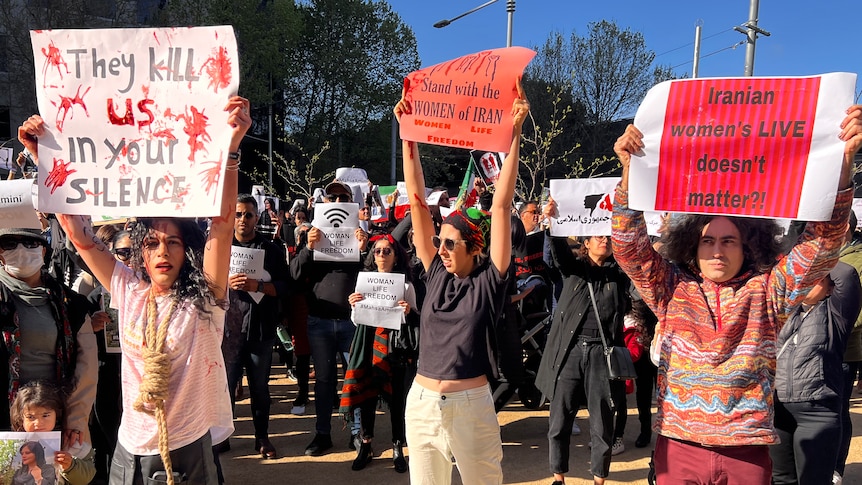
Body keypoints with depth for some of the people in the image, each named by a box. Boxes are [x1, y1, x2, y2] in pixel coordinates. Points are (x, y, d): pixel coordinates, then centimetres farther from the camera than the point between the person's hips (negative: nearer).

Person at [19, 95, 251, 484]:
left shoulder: (203, 300, -11)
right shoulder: (128, 291, -2)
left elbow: (222, 223, -24)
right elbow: (78, 233, -3)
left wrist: (229, 150, -34)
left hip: (189, 451, -3)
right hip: (130, 450, 4)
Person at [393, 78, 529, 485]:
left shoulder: (489, 281, -7)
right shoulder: (436, 273, 2)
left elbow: (501, 206, -13)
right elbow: (417, 200, 0)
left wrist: (514, 134, -16)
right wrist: (408, 132, -1)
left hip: (471, 405, -4)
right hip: (422, 402, 4)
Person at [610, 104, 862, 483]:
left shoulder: (767, 291, 1)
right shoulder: (671, 288, 3)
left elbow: (823, 242, -7)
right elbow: (630, 247, -6)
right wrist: (630, 170, -18)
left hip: (747, 451, 0)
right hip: (678, 446, 0)